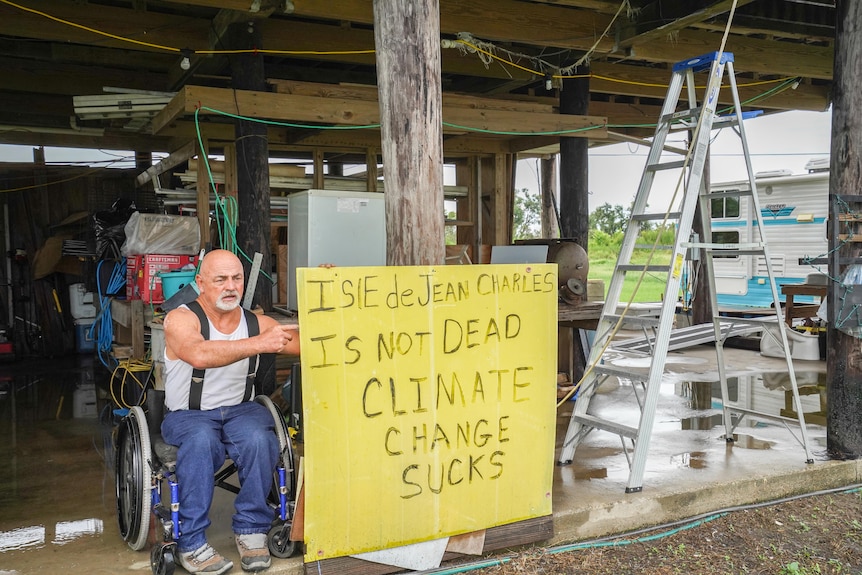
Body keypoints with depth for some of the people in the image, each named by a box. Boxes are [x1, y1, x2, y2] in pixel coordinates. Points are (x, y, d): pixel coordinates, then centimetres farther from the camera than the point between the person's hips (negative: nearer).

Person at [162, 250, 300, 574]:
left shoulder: (256, 322, 3)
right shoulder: (180, 319, -10)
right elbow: (199, 354, -33)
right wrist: (259, 344, -43)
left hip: (240, 410, 3)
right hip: (188, 415, -3)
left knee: (258, 437, -31)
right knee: (202, 440, -36)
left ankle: (251, 529, -10)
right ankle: (191, 542, -21)